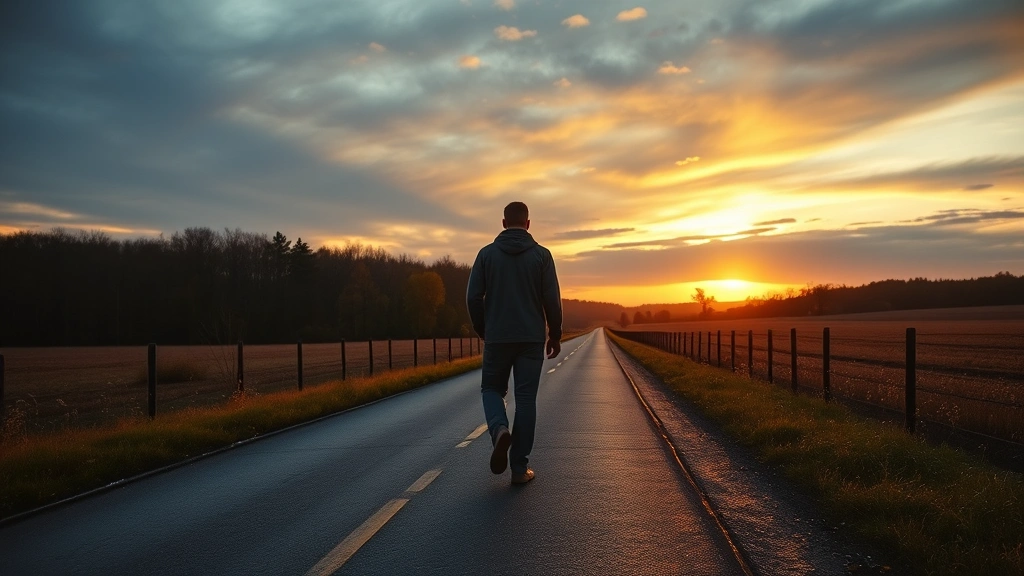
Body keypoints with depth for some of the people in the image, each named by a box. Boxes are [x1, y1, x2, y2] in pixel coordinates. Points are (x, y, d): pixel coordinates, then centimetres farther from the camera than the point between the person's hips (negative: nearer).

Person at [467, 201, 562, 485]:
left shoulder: (487, 253, 1)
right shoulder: (541, 255, -1)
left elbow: (473, 297, -2)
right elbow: (552, 300, -4)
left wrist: (483, 331, 12)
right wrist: (555, 335, 8)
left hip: (497, 338, 0)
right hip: (531, 339, 0)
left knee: (492, 388, 17)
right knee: (526, 399, 5)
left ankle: (499, 429, -14)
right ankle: (520, 468, 7)